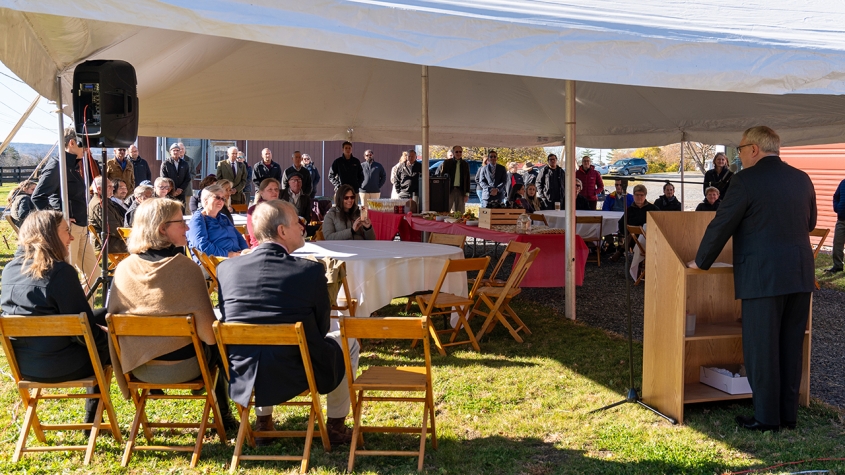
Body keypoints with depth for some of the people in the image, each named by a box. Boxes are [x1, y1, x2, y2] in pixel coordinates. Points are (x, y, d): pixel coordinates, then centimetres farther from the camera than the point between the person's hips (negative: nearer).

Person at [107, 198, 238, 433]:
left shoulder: (123, 268, -9)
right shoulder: (187, 268, -21)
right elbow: (207, 331, -21)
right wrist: (213, 336, 1)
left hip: (138, 368, 5)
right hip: (183, 367, -5)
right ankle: (224, 415, 31)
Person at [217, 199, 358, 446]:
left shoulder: (226, 268, -7)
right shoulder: (311, 271, -16)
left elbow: (226, 320, 7)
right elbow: (322, 328, -4)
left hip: (243, 377, 4)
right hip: (296, 377, -4)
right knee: (346, 341, 24)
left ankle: (263, 421, 43)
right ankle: (335, 426, 30)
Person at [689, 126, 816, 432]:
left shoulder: (746, 180, -10)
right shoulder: (802, 179, 10)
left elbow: (721, 225, -7)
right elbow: (810, 223, 22)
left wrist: (701, 262, 6)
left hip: (763, 277, -7)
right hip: (800, 275, 7)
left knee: (761, 349, 2)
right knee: (790, 347, 13)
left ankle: (766, 418, 9)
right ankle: (788, 415, 22)